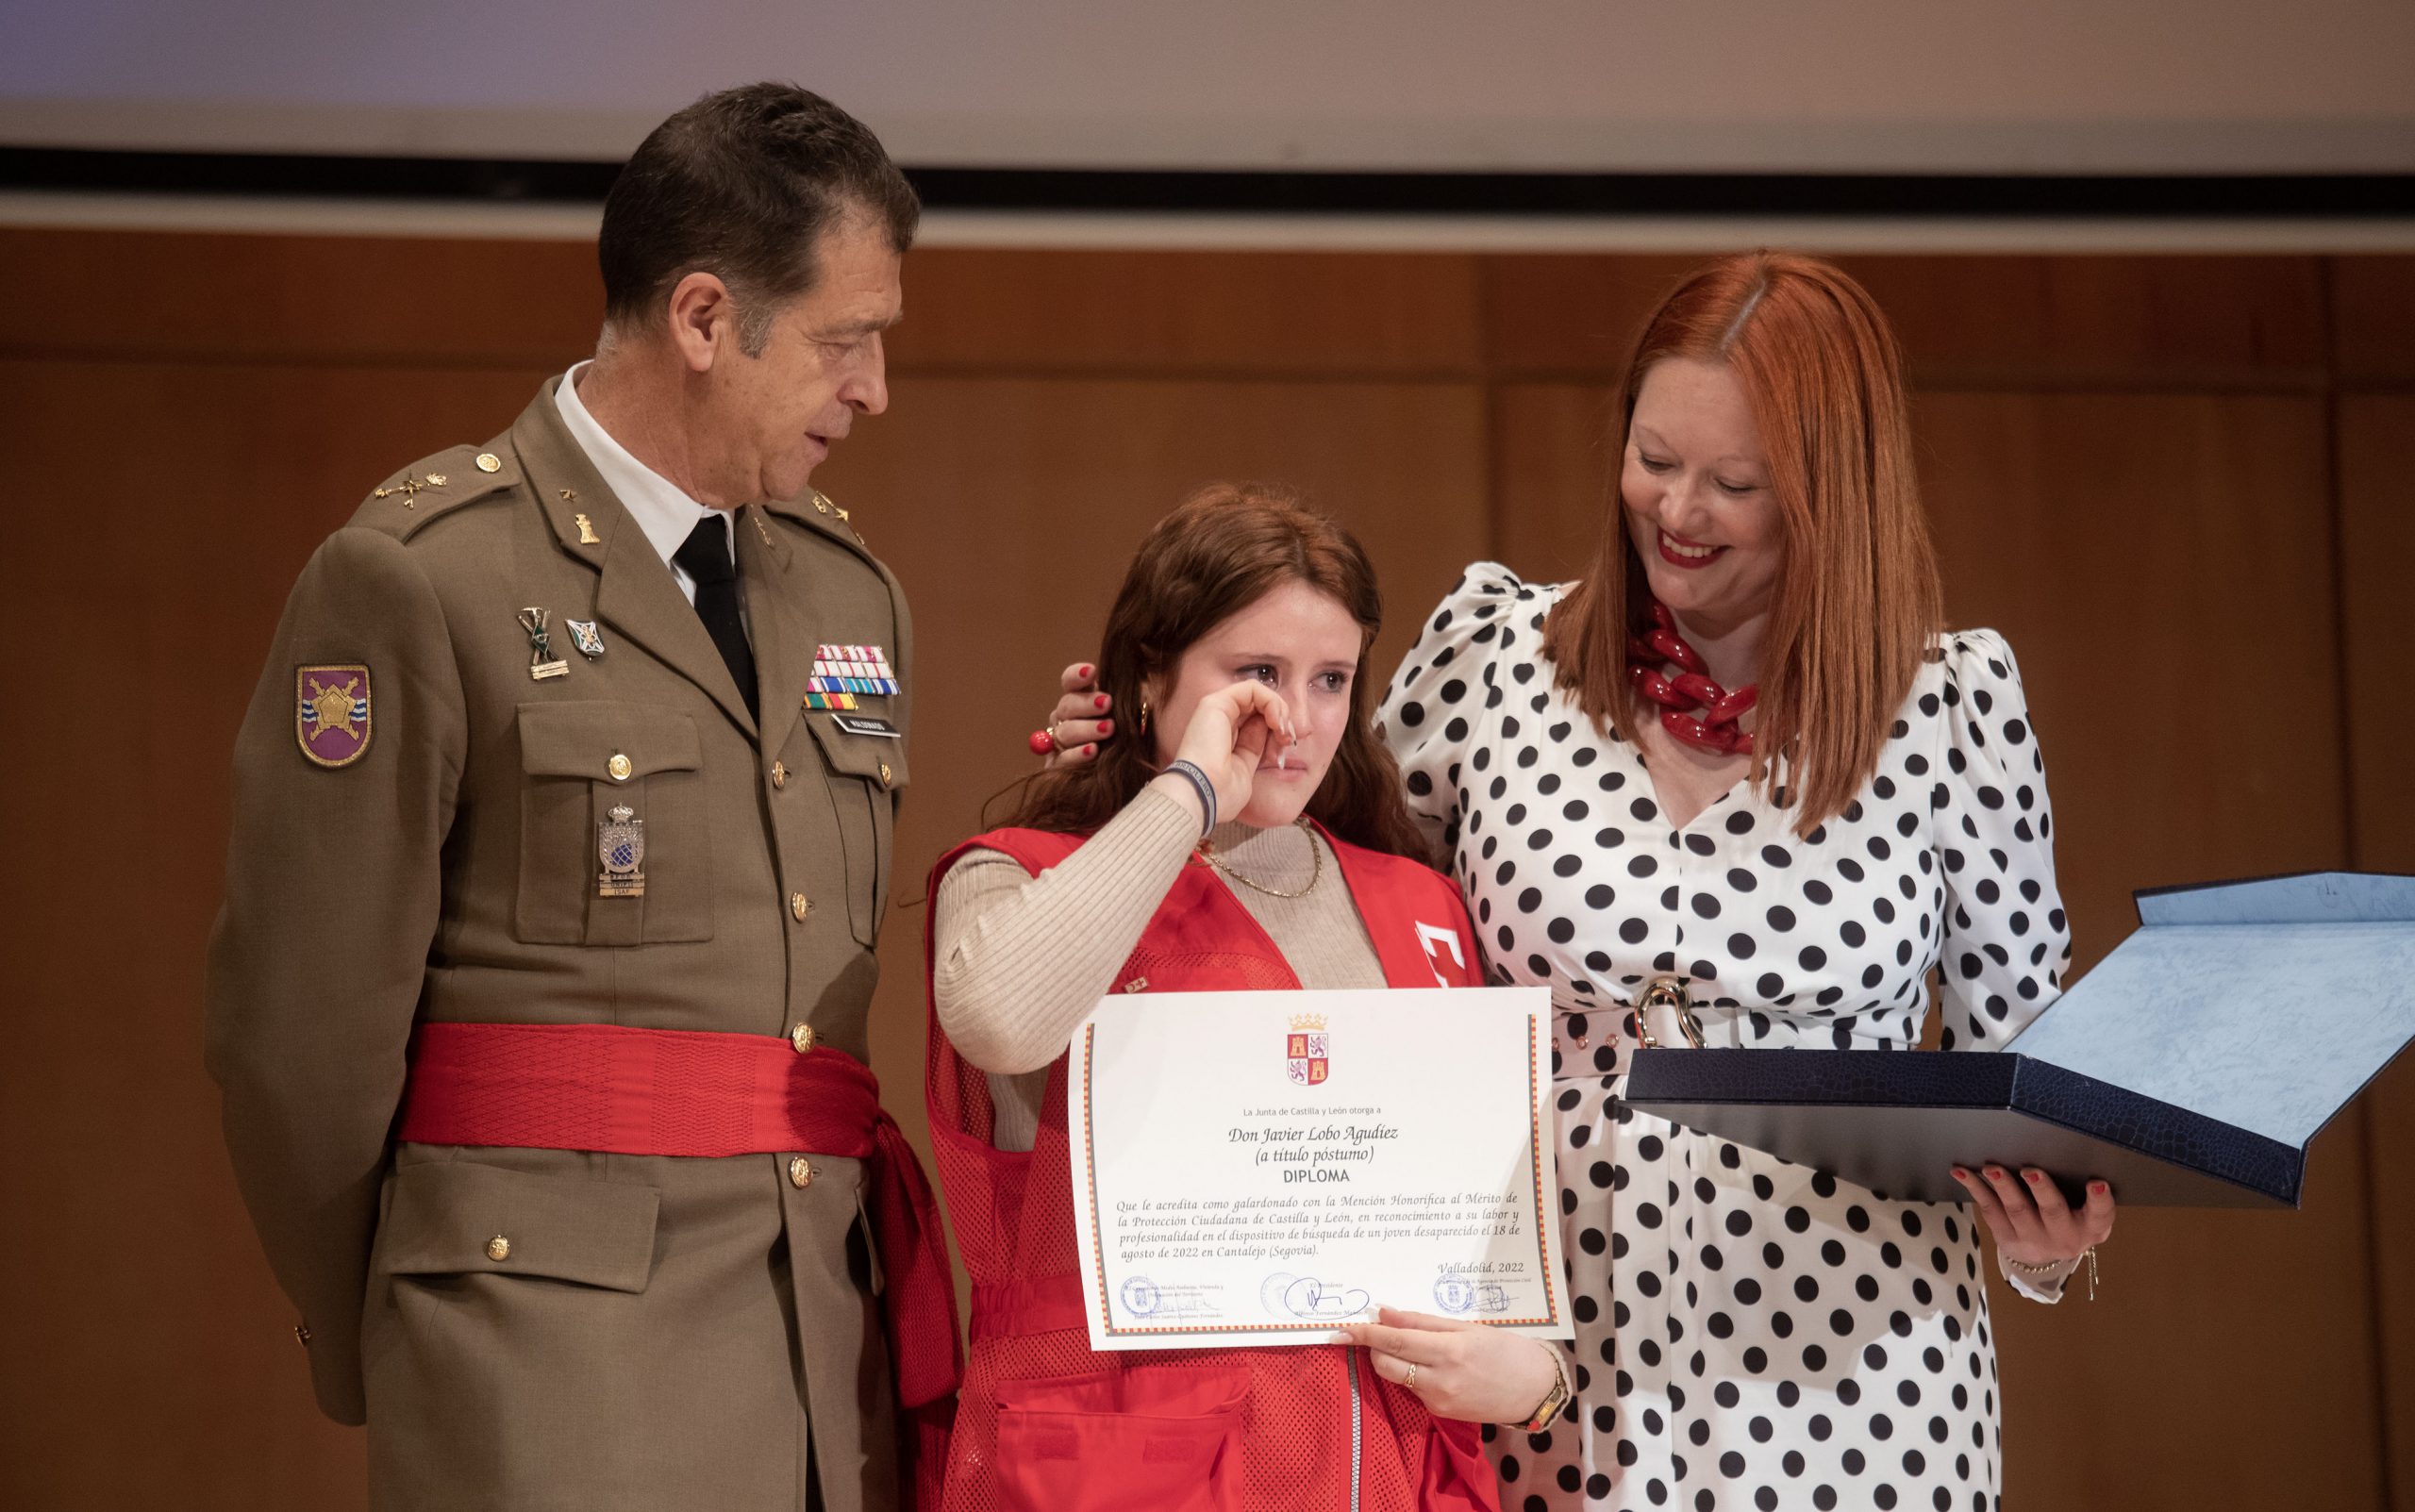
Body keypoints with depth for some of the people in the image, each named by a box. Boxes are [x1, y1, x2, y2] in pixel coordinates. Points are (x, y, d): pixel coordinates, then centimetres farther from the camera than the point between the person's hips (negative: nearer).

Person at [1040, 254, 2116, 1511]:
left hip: (1845, 1393, 0)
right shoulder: (1490, 650, 1)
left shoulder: (1953, 702, -1)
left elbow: (2018, 1043, 9)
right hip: (1544, 1376, 1)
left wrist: (2051, 1236, -8)